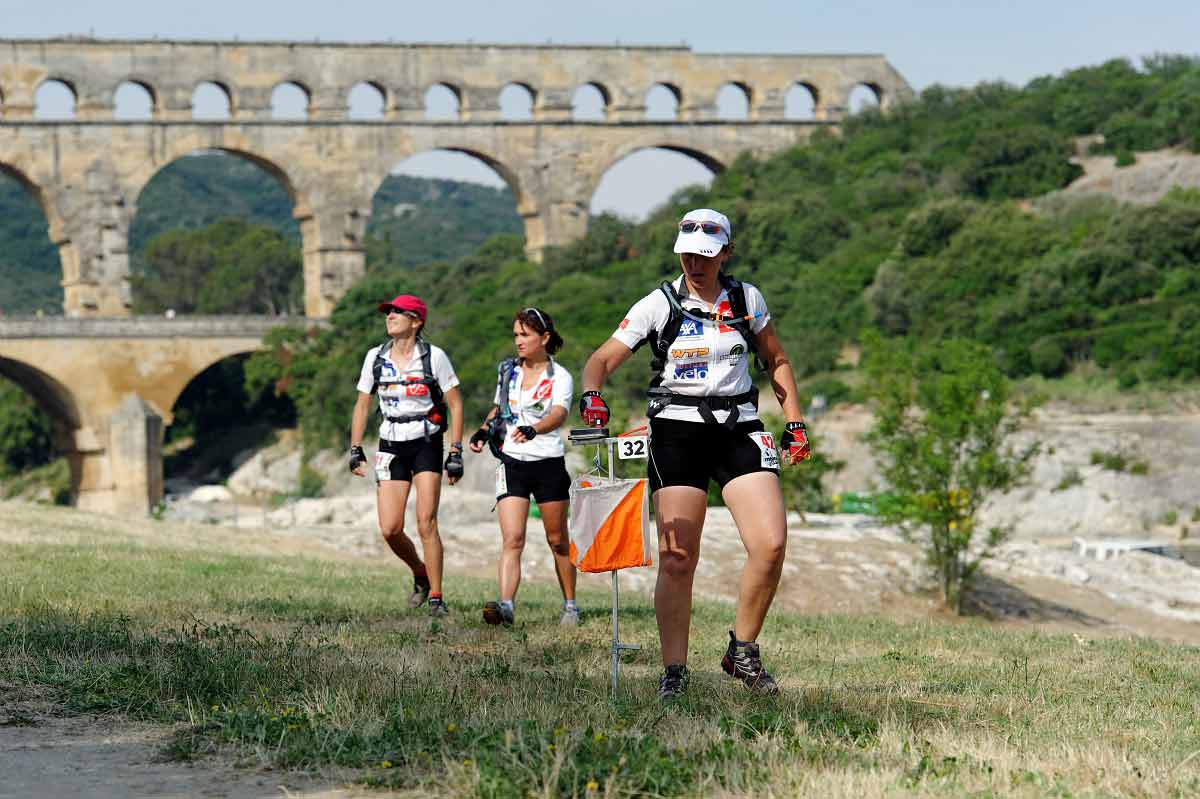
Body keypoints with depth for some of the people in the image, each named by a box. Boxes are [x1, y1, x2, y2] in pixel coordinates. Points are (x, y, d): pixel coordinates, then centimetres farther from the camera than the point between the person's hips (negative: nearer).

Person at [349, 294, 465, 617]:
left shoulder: (433, 356, -5)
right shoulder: (375, 357, 5)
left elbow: (455, 405, -1)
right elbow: (362, 405, 14)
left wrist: (456, 453, -7)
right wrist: (355, 448, 6)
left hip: (426, 444, -3)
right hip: (391, 445, 3)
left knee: (426, 522, -14)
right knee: (390, 529, -5)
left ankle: (436, 598, -6)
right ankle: (421, 575, 23)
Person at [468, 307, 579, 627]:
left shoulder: (559, 377, -5)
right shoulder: (507, 370, 10)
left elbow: (558, 414, -23)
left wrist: (532, 430, -42)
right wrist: (483, 431, 6)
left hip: (549, 463, -3)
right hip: (512, 463, 3)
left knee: (557, 540, 7)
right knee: (512, 538, -13)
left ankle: (570, 606, 22)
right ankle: (506, 605, -26)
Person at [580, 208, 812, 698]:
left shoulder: (747, 300, 6)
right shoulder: (658, 305, -2)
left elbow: (776, 361, 19)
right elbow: (602, 359, -6)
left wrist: (795, 424, 12)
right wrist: (591, 395, -27)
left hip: (739, 431, 2)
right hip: (677, 432, -2)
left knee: (771, 544, -14)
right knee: (677, 560, -8)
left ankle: (743, 653, 3)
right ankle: (674, 671, 2)